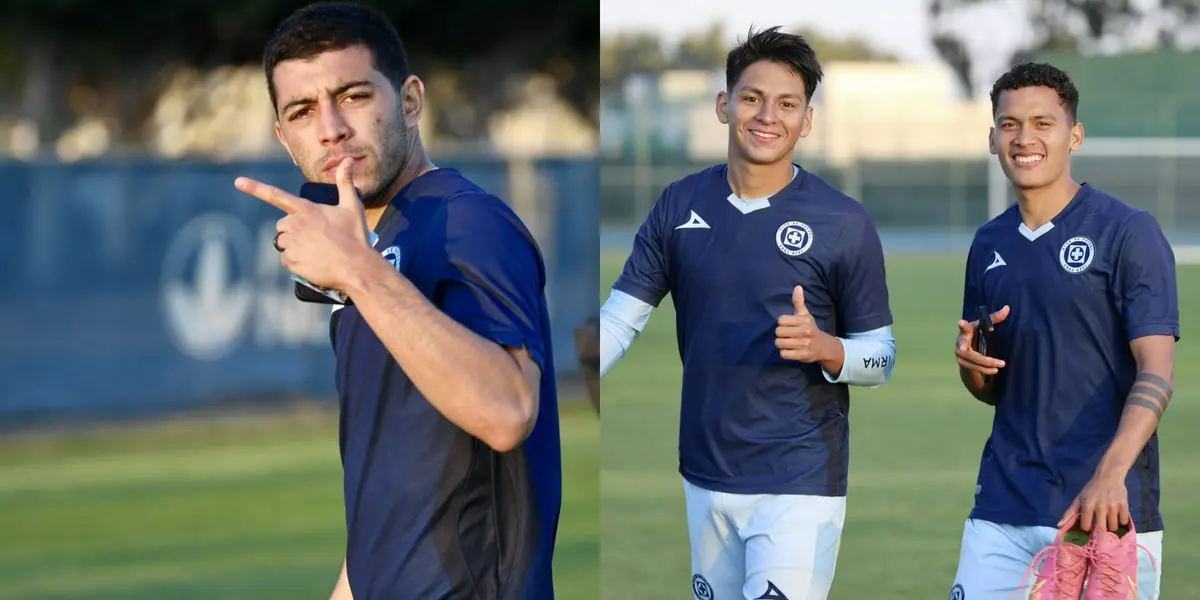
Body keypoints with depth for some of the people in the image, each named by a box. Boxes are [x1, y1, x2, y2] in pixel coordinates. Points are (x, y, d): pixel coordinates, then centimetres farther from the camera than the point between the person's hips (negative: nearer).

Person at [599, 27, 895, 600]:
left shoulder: (844, 222, -6)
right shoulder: (680, 205, 4)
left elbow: (882, 357, -1)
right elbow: (620, 319, 4)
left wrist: (823, 348, -23)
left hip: (800, 482, -4)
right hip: (706, 477, 4)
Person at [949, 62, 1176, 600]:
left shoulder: (1129, 233, -4)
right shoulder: (989, 244, 14)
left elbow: (1156, 372, -12)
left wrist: (1110, 474, -26)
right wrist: (970, 361, -1)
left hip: (1106, 511, -5)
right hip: (1004, 510, 5)